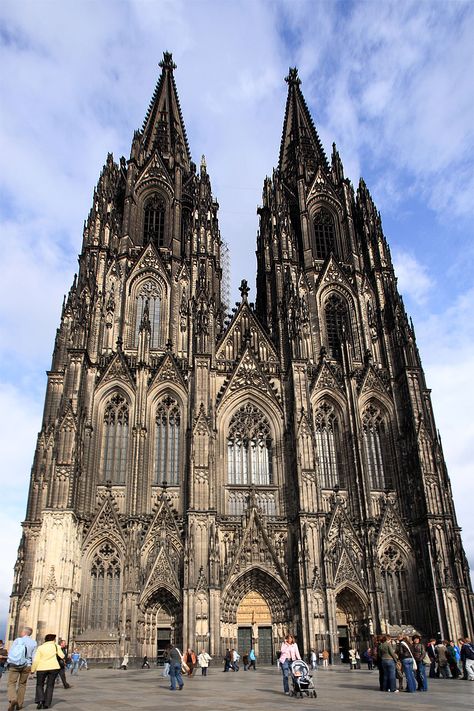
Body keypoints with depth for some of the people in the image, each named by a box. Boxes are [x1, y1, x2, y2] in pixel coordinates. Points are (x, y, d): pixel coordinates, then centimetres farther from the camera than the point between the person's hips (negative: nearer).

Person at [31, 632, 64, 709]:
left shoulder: (40, 647, 2)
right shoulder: (56, 646, 1)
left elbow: (36, 660, -4)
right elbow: (62, 656, 6)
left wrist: (33, 670, 4)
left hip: (42, 668, 0)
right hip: (53, 668, 0)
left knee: (39, 685, 14)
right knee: (50, 685, 10)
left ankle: (40, 700, -6)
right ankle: (46, 703, 5)